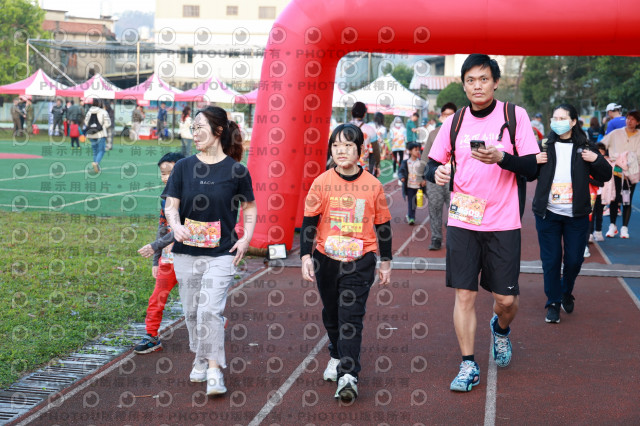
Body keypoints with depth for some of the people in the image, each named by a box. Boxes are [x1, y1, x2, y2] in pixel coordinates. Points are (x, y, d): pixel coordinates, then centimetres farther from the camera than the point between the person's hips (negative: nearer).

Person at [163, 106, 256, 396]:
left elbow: (249, 208, 10)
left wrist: (246, 237, -4)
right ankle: (200, 360, 32)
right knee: (192, 311, 12)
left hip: (221, 253, -3)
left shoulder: (236, 170, -2)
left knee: (211, 310, -14)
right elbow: (171, 205, 4)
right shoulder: (184, 167, 3)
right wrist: (175, 225, -17)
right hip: (186, 252, 3)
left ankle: (215, 371, -7)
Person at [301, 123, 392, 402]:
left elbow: (382, 224, 6)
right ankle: (337, 356, 40)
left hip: (360, 261, -2)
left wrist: (386, 261, 10)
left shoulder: (373, 185, -3)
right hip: (327, 259, 2)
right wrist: (305, 256, -6)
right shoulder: (322, 183, -3)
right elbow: (309, 221, 1)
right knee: (331, 314, 17)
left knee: (351, 316, -10)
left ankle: (348, 376, -13)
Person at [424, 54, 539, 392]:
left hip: (503, 223, -1)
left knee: (506, 299, 3)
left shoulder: (515, 116, -1)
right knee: (464, 294, -2)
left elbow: (531, 168, -5)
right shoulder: (455, 122, 7)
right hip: (462, 221, 2)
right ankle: (468, 366, 7)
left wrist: (500, 157, -24)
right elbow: (432, 163, 13)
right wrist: (437, 173, -11)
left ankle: (501, 328, 37)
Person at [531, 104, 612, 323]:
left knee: (574, 260, 8)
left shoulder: (585, 148, 2)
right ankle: (553, 303, 16)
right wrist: (533, 162, -12)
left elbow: (605, 176, 6)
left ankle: (567, 292, 35)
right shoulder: (544, 146, 1)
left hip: (576, 215, 0)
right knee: (550, 261, 3)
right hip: (548, 214, 0)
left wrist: (596, 160, -13)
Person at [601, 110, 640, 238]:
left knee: (627, 201, 2)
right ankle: (612, 226, 14)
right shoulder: (615, 133, 7)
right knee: (614, 200, 1)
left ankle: (624, 228, 12)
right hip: (615, 171, 0)